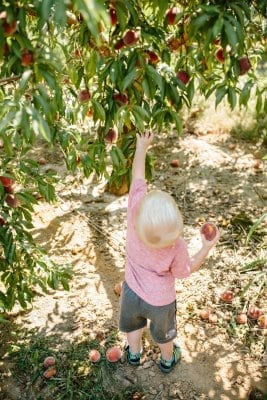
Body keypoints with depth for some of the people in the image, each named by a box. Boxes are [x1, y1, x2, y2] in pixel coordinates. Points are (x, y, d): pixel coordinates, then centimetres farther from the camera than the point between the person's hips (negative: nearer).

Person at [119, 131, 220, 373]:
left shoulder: (134, 215, -35)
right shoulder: (177, 247, -37)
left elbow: (138, 178, -21)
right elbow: (185, 272, -15)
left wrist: (142, 147, -6)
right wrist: (207, 247, -11)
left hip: (132, 291, 2)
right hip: (160, 301, -2)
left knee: (133, 325, 32)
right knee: (164, 334, 29)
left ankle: (134, 354, 61)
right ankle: (168, 360, 58)